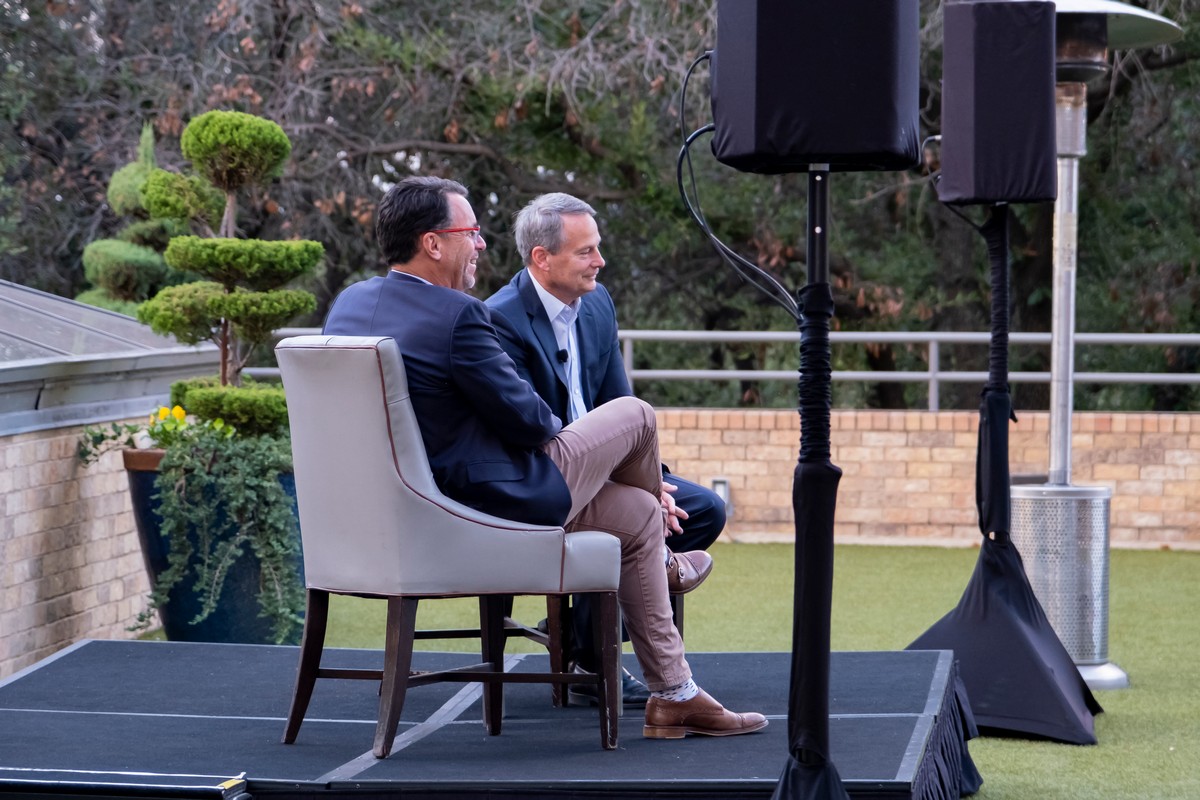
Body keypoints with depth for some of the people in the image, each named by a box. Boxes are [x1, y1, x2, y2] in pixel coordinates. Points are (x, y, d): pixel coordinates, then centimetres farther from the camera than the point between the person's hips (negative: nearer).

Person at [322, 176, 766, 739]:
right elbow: (525, 420, -19)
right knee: (636, 416, 10)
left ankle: (673, 694, 31)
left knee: (636, 513, 22)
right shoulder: (456, 314, -25)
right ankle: (666, 561, 39)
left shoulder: (349, 303, 3)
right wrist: (556, 426, 7)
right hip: (496, 504, -9)